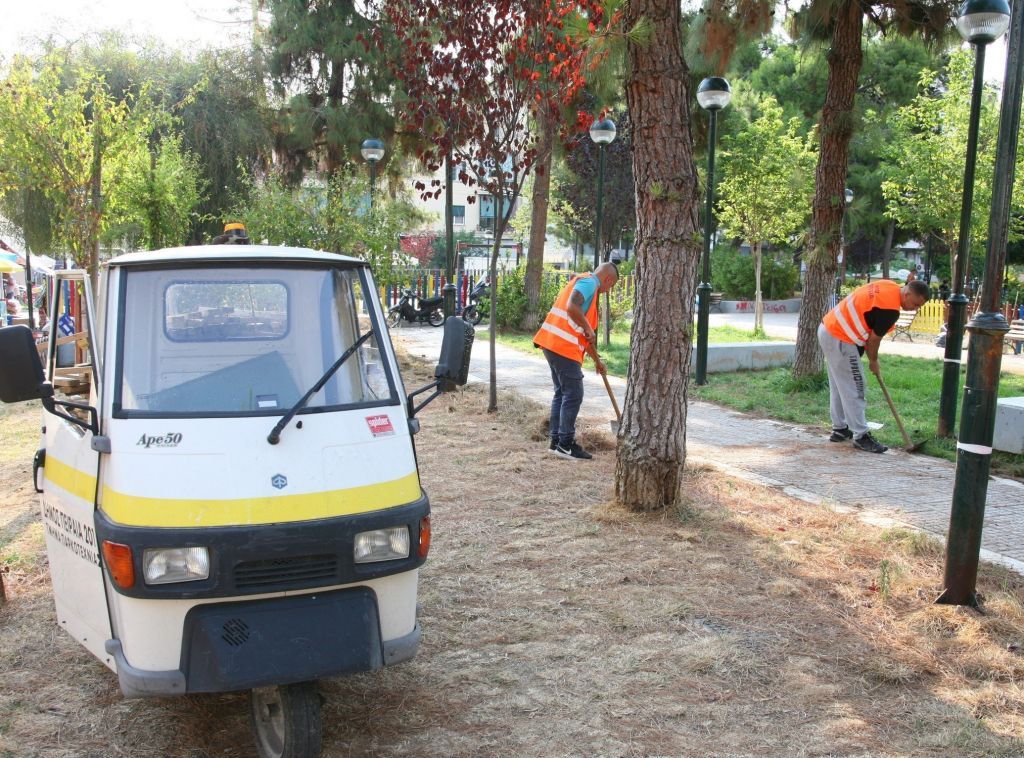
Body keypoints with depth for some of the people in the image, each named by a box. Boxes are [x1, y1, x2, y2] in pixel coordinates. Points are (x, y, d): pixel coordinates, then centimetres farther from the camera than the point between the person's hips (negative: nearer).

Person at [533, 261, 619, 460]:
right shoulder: (589, 282, -6)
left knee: (562, 393, 15)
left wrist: (596, 360, 34)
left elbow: (583, 333, 31)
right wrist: (589, 330, -13)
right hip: (563, 347, -10)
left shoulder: (582, 282, 26)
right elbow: (572, 307, -27)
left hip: (554, 344, 10)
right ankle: (566, 444, -2)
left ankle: (556, 441, 19)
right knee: (573, 395, -5)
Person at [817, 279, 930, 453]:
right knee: (853, 389, -4)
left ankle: (839, 429, 27)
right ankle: (860, 436, 0)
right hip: (839, 340, -10)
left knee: (839, 386, 18)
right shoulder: (890, 308, -21)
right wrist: (873, 362, 7)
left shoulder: (890, 286, 7)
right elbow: (874, 339, -12)